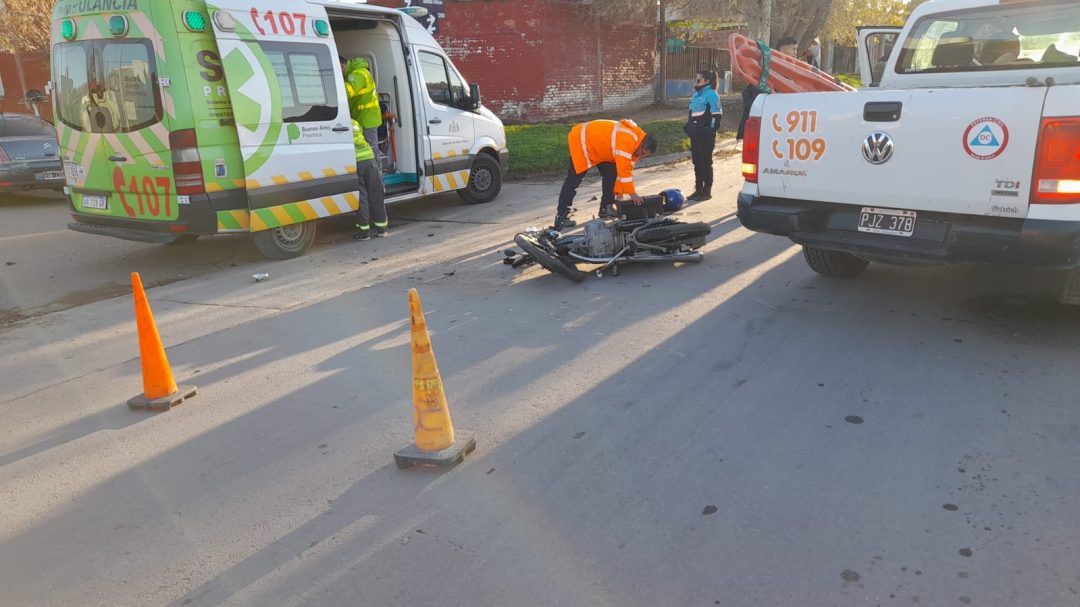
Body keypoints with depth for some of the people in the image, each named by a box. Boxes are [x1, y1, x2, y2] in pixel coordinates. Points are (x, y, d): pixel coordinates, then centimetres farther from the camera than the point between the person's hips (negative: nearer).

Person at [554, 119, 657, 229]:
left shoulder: (634, 142, 0)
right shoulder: (627, 140, -31)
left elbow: (627, 169, 6)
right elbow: (623, 170, -32)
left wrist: (619, 192, 5)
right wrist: (632, 193, -24)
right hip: (580, 140, -10)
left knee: (611, 173, 6)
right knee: (573, 180, -12)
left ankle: (606, 208, 14)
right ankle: (561, 217, -13)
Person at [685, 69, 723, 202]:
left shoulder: (711, 94, -10)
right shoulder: (697, 94, 16)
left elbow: (717, 115, -14)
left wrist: (712, 129, -17)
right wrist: (689, 127, 18)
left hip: (706, 135, -8)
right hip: (695, 134, 8)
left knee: (705, 162, -2)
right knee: (697, 162, 12)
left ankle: (707, 191, 5)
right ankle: (698, 189, 21)